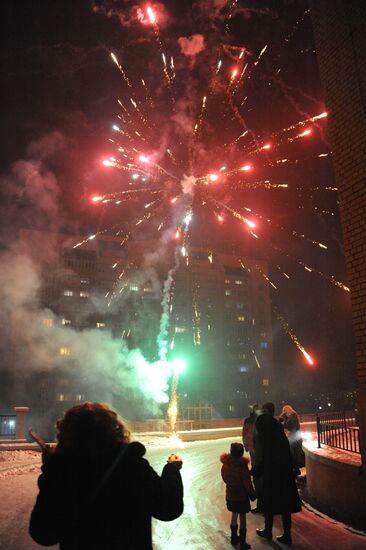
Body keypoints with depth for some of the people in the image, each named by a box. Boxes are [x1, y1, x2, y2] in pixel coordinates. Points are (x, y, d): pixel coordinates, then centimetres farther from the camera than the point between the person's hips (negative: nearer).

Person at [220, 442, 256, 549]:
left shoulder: (225, 465, -10)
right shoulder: (243, 466, -25)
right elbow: (247, 483, -18)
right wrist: (252, 494, -2)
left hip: (230, 496, 5)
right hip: (242, 497, -5)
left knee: (234, 516, 22)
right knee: (242, 518, 9)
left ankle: (234, 537, 38)